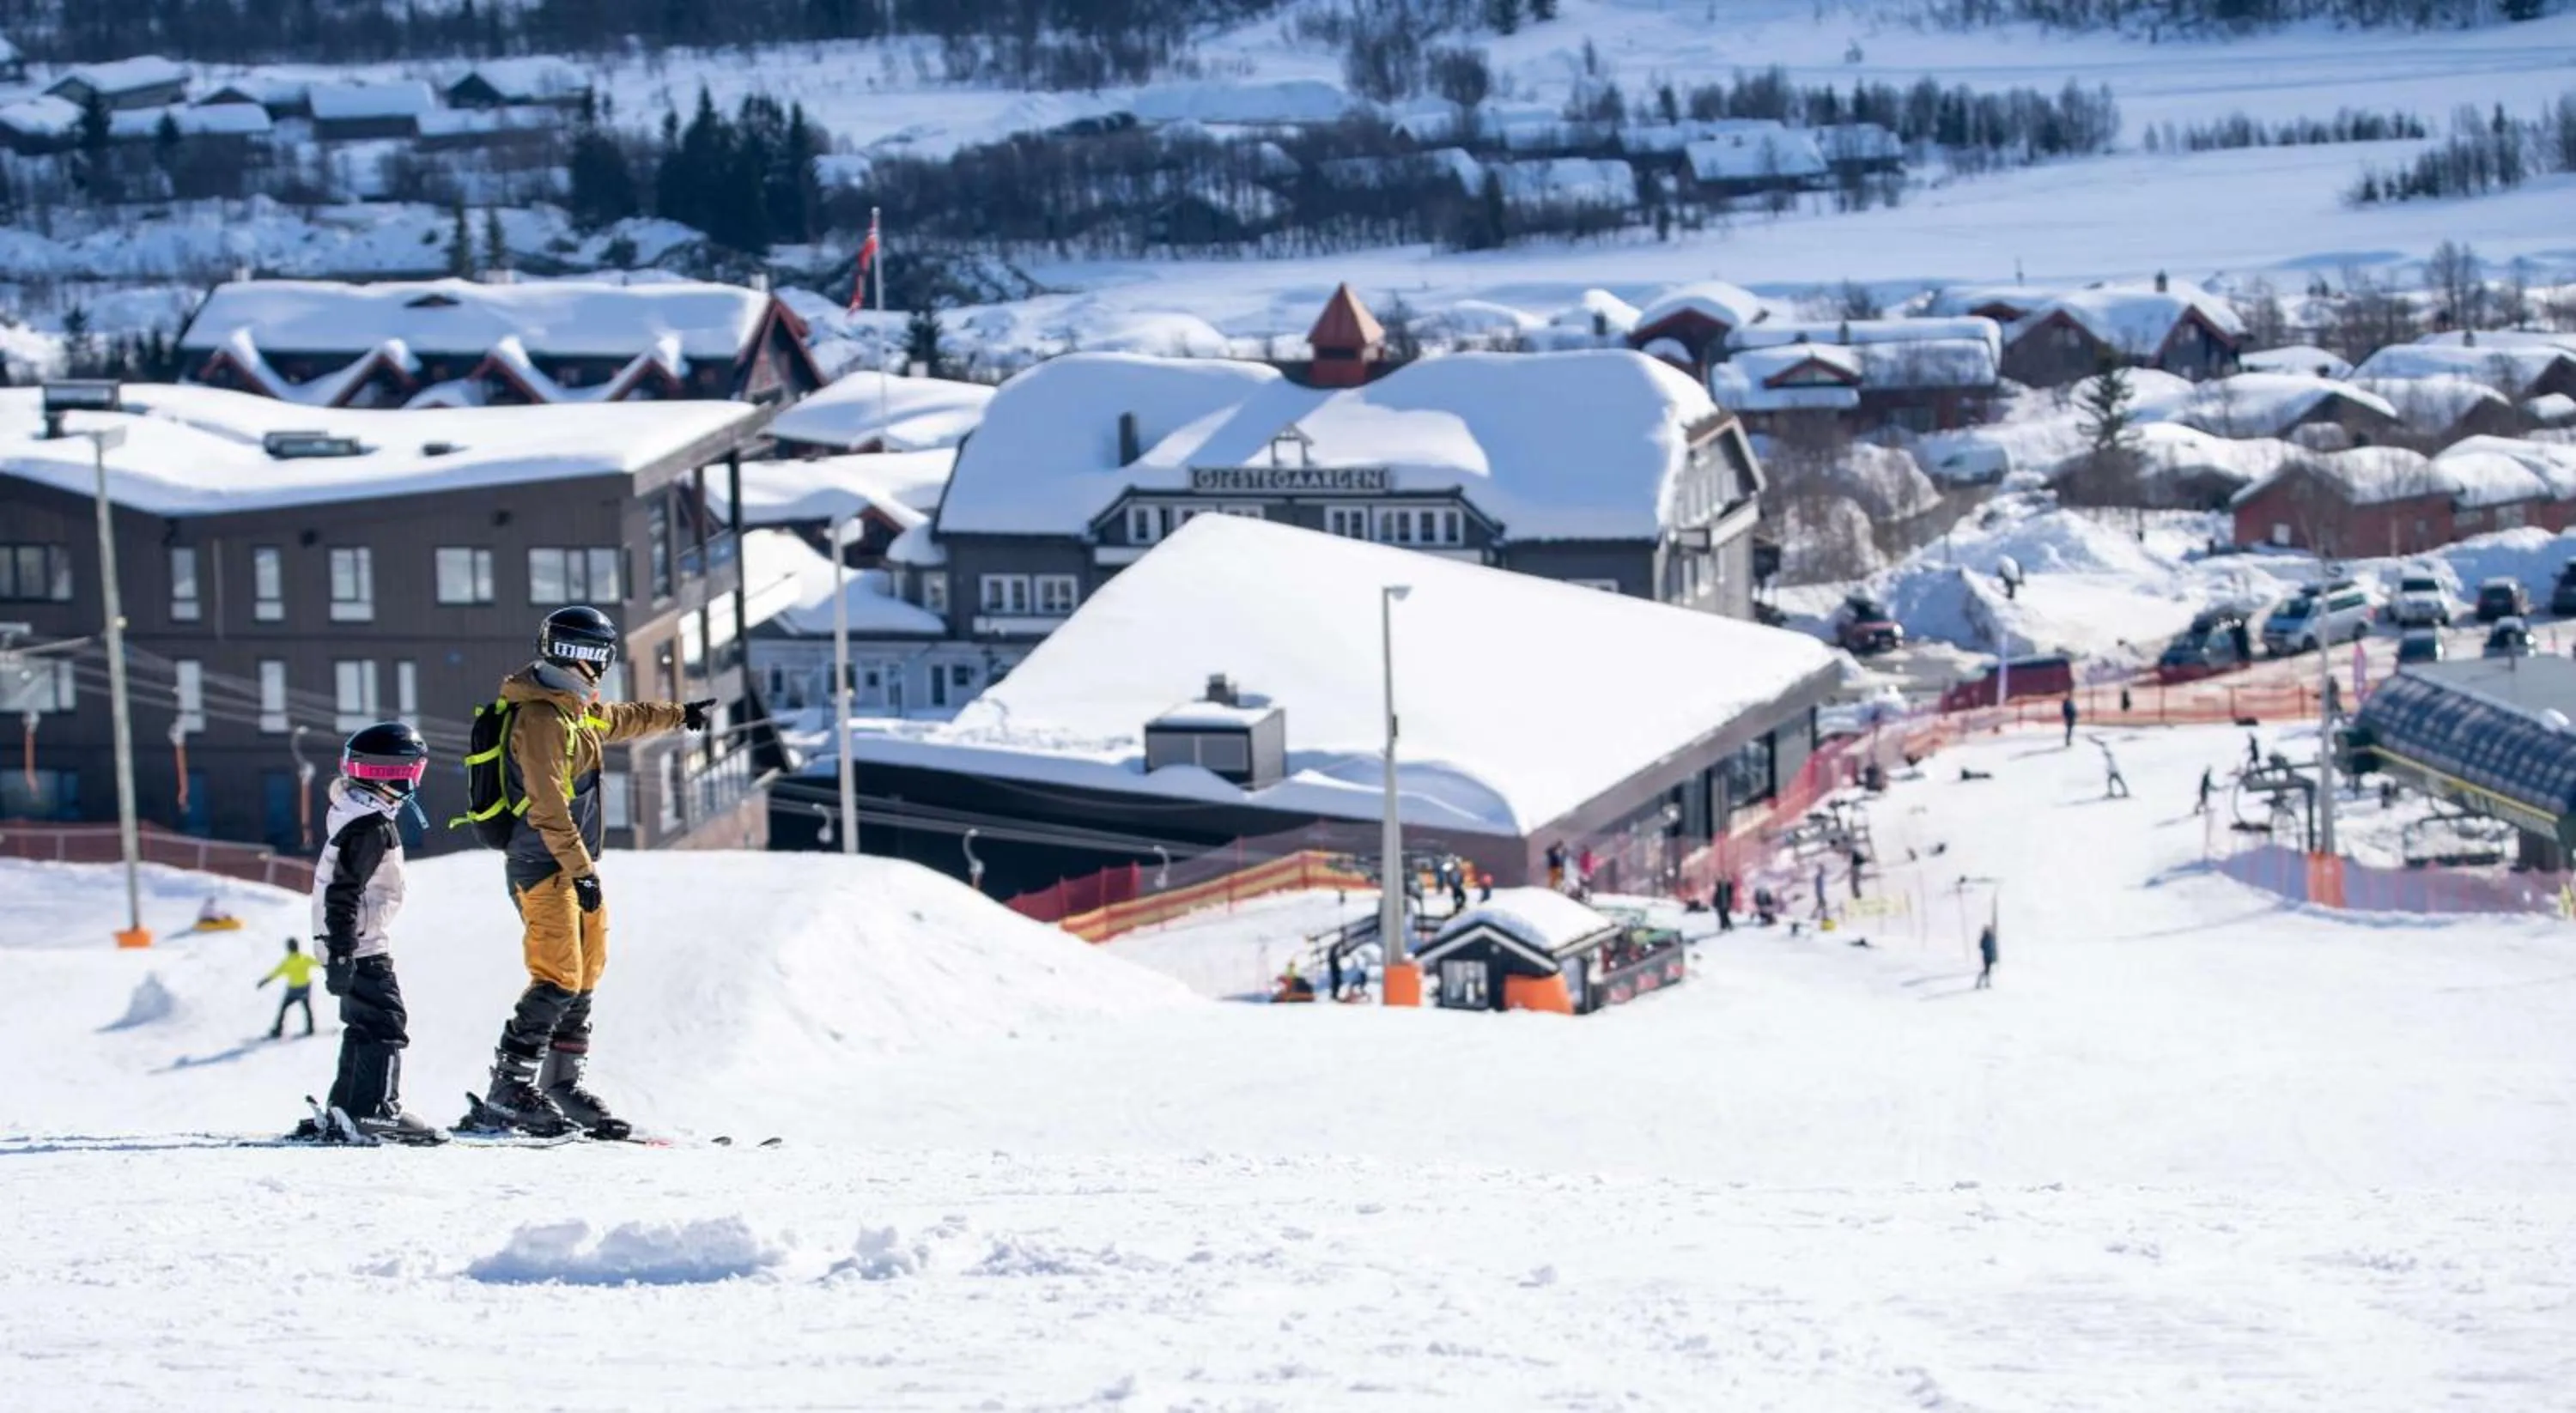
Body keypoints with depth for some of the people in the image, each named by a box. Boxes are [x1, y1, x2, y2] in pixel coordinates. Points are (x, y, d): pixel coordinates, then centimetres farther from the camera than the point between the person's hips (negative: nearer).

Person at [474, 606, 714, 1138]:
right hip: (544, 866, -10)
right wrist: (581, 870, -25)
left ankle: (564, 1081, 14)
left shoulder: (577, 708, 14)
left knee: (585, 978, 9)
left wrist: (679, 714, 50)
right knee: (558, 980, -15)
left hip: (576, 863, 10)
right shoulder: (540, 718, -17)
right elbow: (547, 807, -23)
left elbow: (622, 719, 37)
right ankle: (510, 1085, -12)